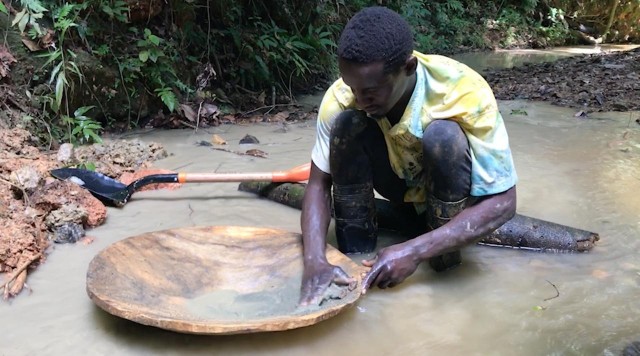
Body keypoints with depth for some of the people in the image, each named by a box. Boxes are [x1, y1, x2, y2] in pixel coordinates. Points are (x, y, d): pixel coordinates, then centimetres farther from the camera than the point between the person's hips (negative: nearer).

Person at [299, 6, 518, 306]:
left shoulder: (466, 93, -33)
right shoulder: (342, 97, -24)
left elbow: (502, 202, -31)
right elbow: (319, 183, -19)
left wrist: (414, 252, -41)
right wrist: (315, 261, -37)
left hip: (461, 195, -2)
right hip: (405, 193, 3)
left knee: (442, 135, -35)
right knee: (345, 123, -25)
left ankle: (445, 257, -15)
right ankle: (355, 259, -15)